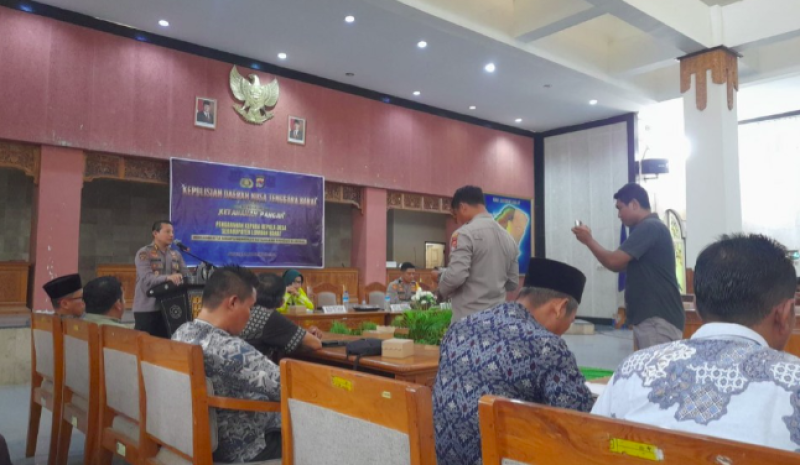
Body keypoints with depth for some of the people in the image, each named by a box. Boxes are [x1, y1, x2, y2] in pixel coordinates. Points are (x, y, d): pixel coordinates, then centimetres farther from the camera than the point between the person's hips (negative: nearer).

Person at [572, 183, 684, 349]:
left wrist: (589, 240, -4)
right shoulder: (649, 228, 18)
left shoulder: (649, 227, -15)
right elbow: (622, 264, 20)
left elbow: (614, 262, -18)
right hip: (649, 317, 10)